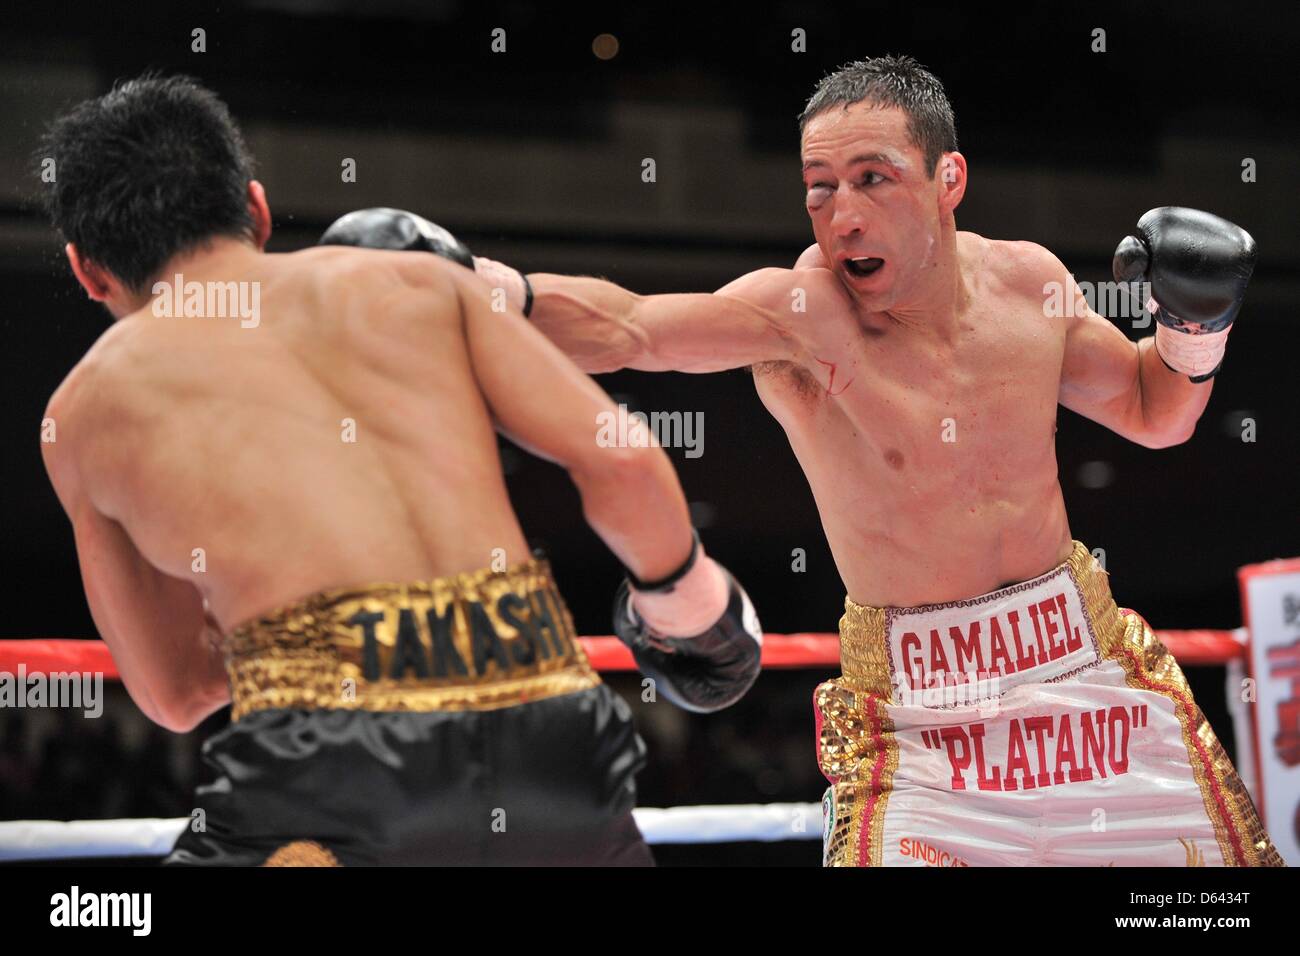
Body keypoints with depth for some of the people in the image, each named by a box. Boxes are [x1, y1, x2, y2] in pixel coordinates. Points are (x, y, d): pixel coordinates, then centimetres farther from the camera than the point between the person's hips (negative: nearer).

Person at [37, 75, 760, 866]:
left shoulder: (84, 410, 21)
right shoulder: (418, 281, 20)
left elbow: (177, 690, 30)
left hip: (338, 749, -3)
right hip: (550, 729, 3)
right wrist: (690, 613, 27)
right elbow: (622, 461, 9)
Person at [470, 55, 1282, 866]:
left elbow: (1154, 413, 15)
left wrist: (1197, 320, -4)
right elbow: (625, 328, -34)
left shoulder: (1027, 281, -2)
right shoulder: (799, 315, -17)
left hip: (1089, 668, 5)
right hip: (920, 718, -4)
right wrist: (492, 288, -50)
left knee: (1226, 852, 9)